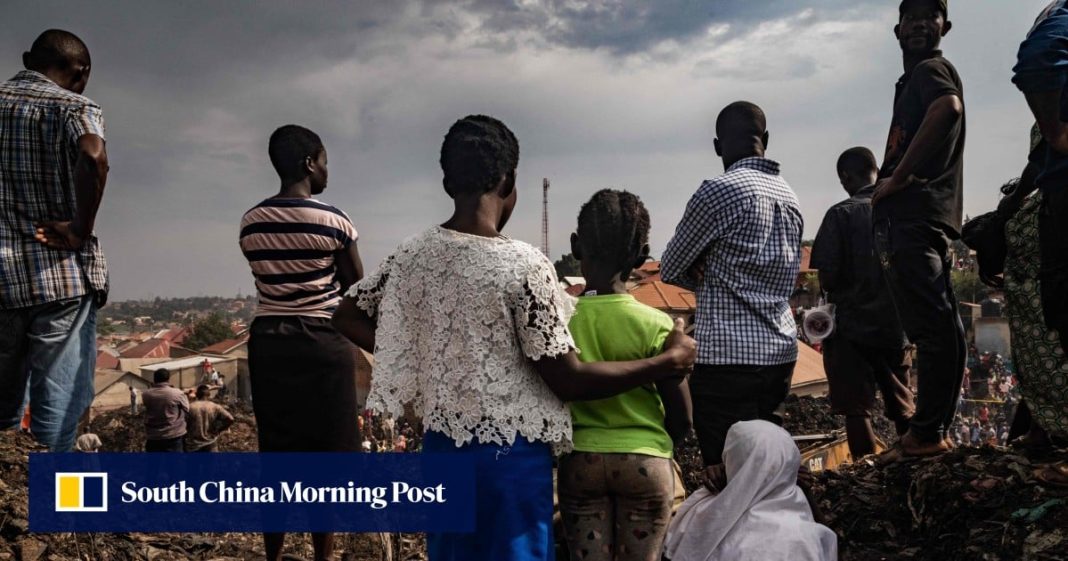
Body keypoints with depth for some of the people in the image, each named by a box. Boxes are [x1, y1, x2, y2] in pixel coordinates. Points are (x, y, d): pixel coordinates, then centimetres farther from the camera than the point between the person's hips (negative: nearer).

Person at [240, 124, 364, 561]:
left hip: (269, 341, 5)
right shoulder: (332, 220, -10)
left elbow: (273, 279, 13)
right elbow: (357, 287, 0)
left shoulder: (251, 223, 4)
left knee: (275, 451, 11)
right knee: (324, 453, 4)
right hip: (322, 343, -5)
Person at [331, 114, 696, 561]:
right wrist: (667, 362, -7)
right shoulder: (524, 265, -19)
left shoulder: (412, 255, -2)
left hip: (441, 446, 6)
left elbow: (347, 317, 12)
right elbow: (568, 381, -16)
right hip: (510, 453, -6)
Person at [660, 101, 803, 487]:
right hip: (782, 353, 8)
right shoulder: (789, 196, 13)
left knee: (728, 473, -2)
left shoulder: (719, 191, -10)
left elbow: (670, 270, -2)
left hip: (729, 357, -8)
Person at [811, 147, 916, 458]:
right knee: (902, 405, 17)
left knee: (856, 409, 2)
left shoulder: (841, 214, -10)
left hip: (852, 325, -4)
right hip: (895, 325, 5)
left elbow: (827, 273, -14)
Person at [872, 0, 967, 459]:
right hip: (911, 218, 10)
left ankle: (926, 434, -10)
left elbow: (948, 107, -25)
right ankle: (932, 431, 16)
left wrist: (897, 178, -20)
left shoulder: (930, 69, -2)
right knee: (937, 327, 10)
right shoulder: (914, 79, 27)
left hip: (916, 214, -10)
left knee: (931, 326, -11)